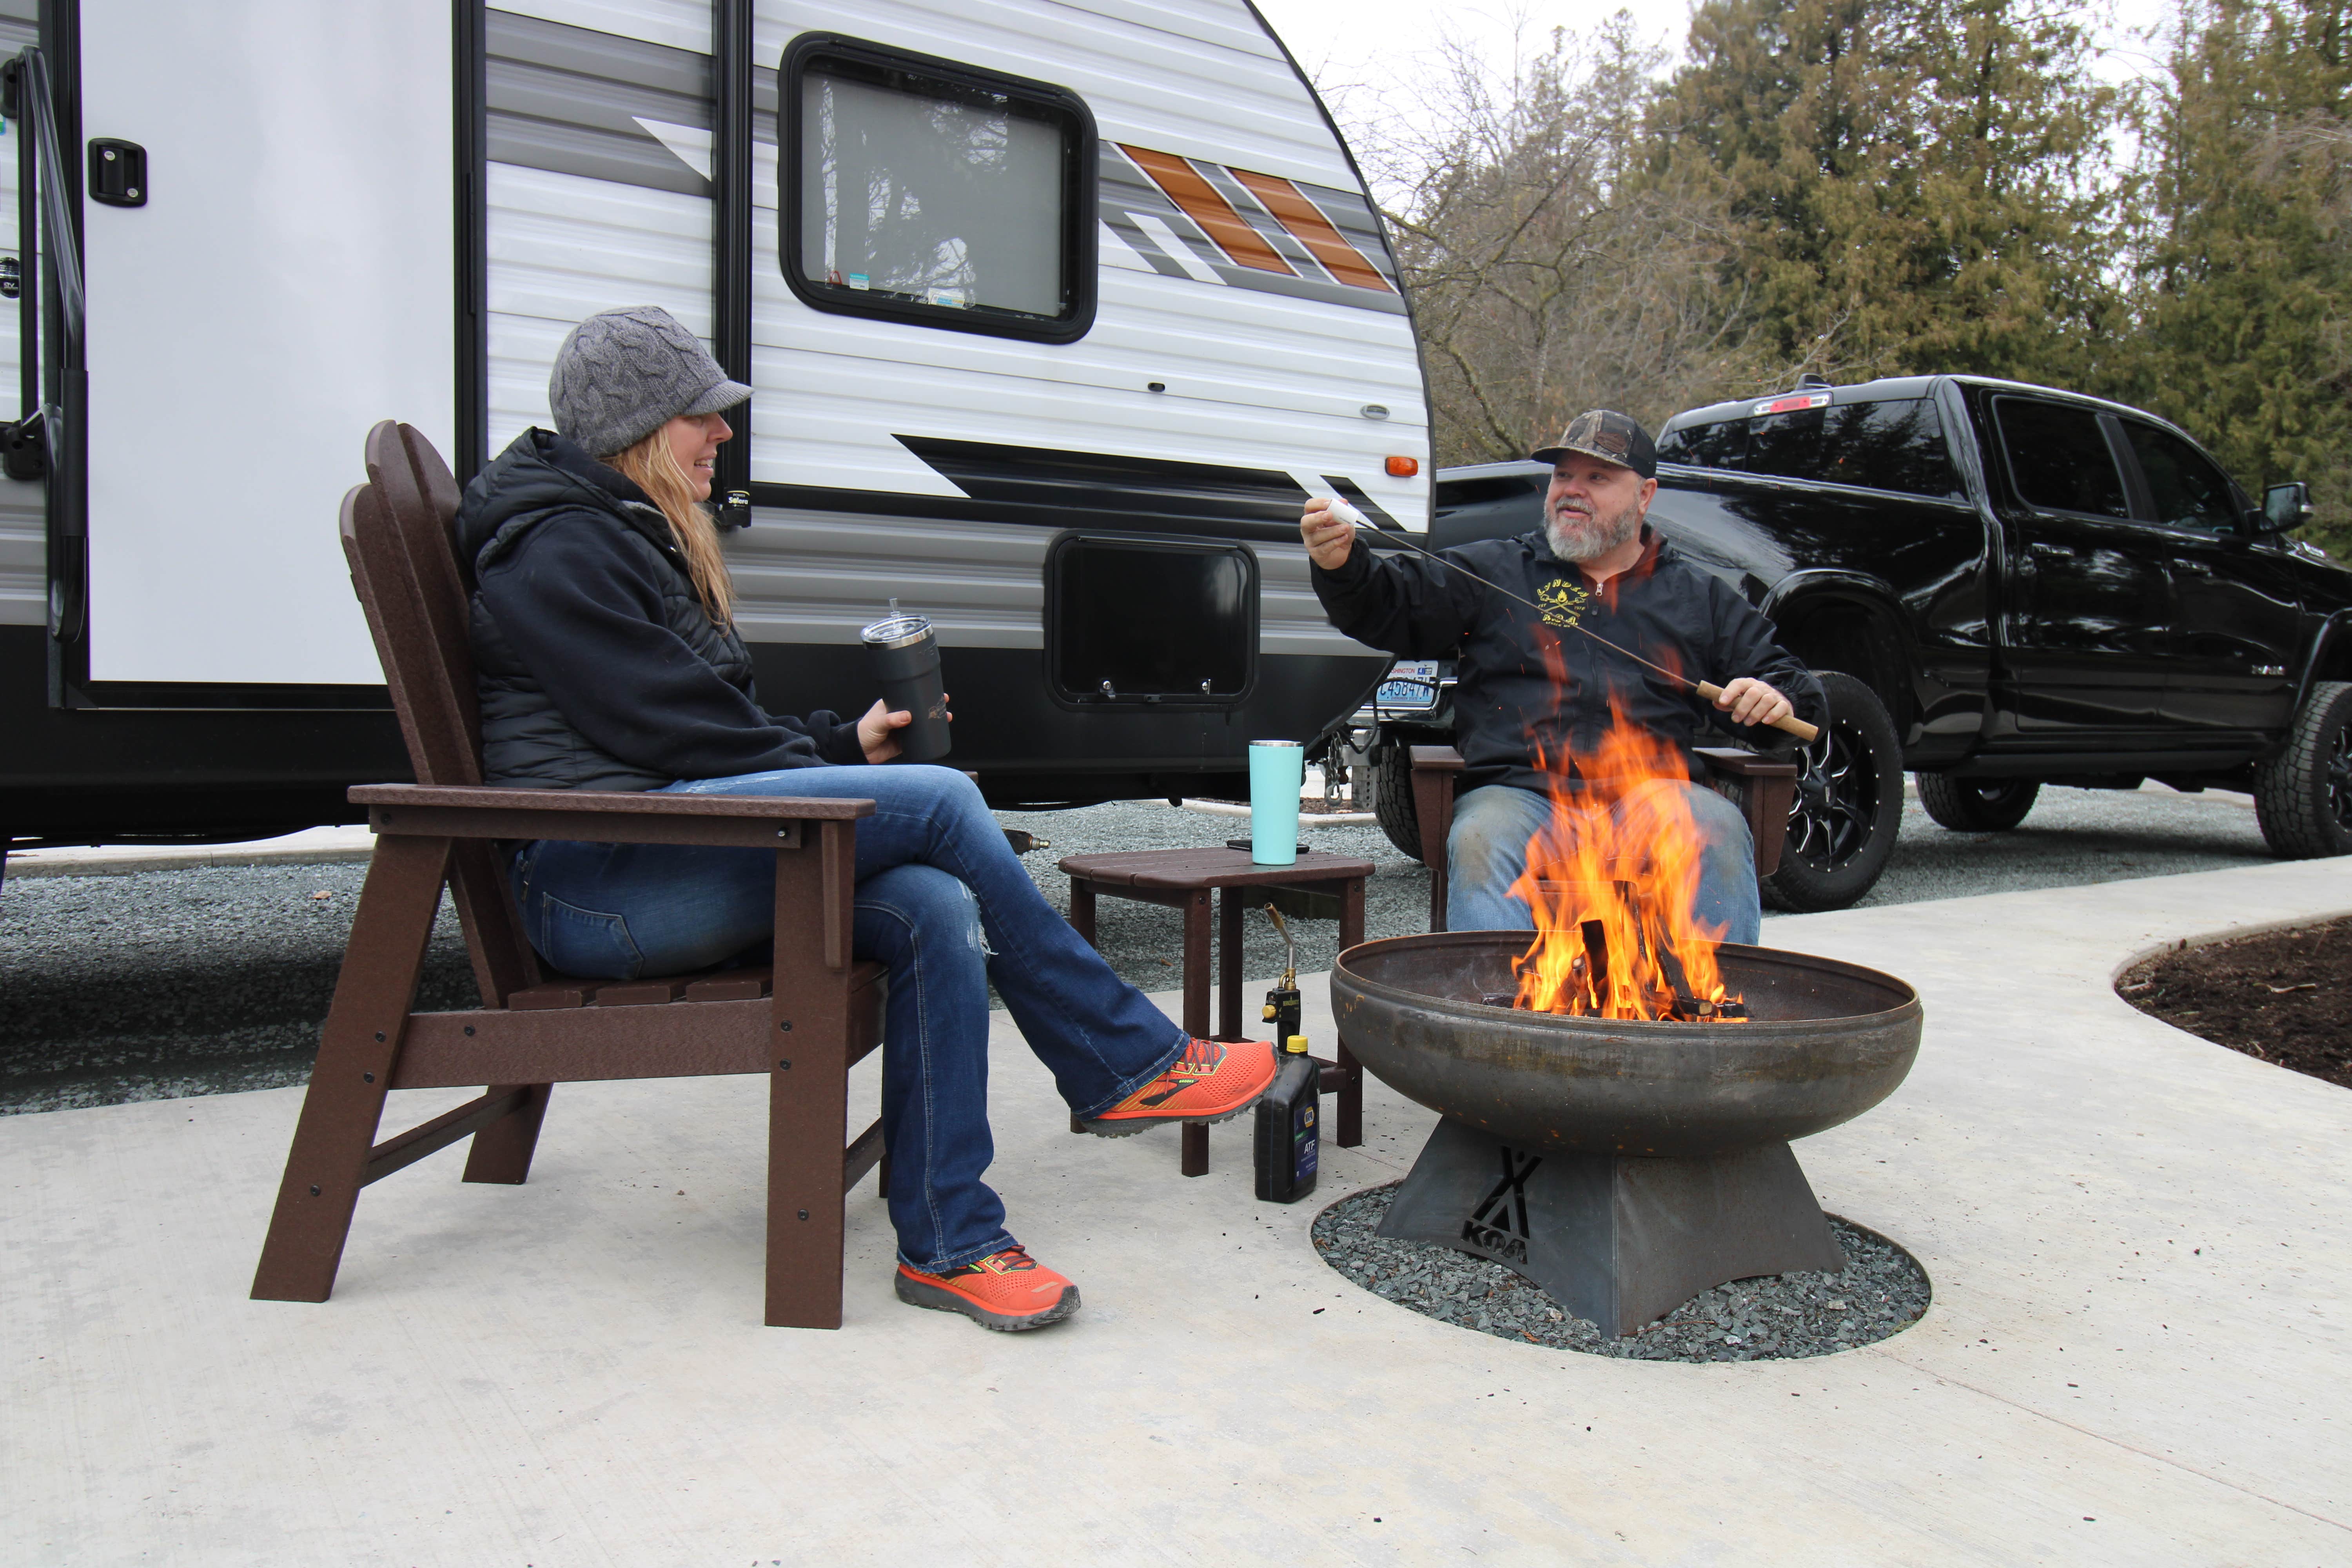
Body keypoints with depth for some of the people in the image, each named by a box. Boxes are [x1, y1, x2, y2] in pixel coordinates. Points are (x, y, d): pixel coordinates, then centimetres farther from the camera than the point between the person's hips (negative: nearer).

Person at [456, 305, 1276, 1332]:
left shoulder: (639, 540, 25)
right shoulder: (555, 553, -6)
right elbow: (666, 728, -14)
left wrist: (848, 745, 13)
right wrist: (839, 783, -6)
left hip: (678, 854, 9)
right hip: (592, 879, -9)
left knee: (934, 910, -19)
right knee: (941, 802, -23)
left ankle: (948, 1243, -16)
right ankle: (1129, 1064, -11)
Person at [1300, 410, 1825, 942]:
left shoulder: (1700, 595, 24)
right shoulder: (1494, 570, 20)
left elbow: (1783, 676, 27)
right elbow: (1387, 607, 10)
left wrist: (1778, 699, 2)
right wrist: (1341, 565, -12)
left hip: (1652, 796, 1)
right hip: (1517, 791, -1)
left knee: (1719, 830, -30)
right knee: (1480, 841, -33)